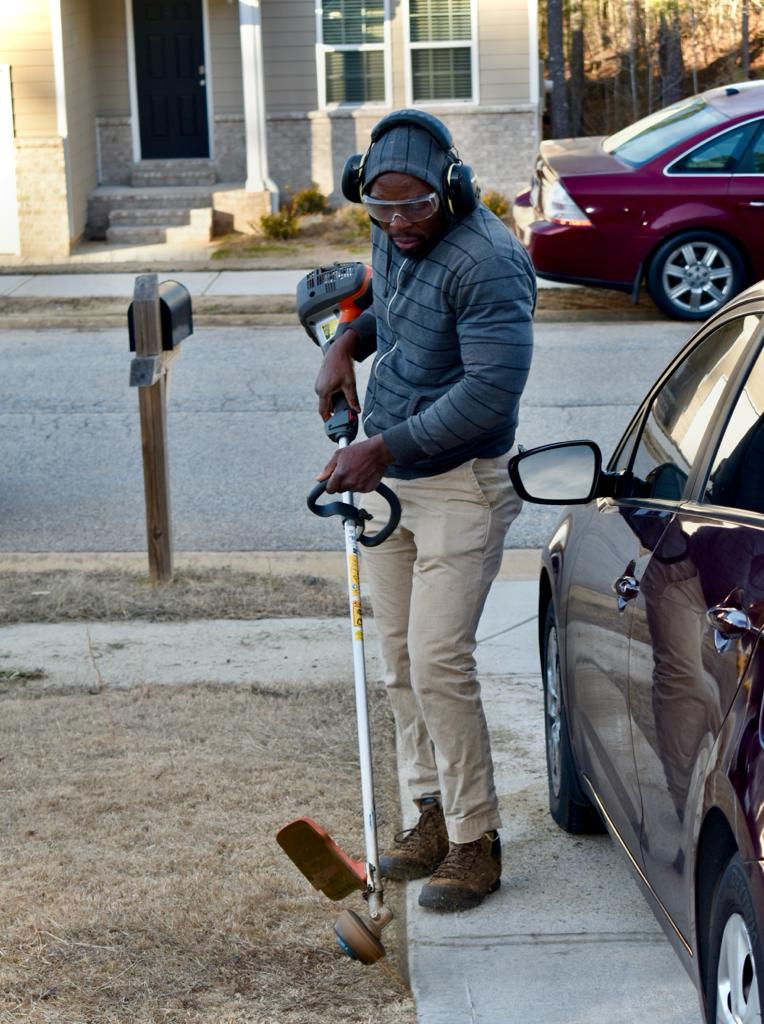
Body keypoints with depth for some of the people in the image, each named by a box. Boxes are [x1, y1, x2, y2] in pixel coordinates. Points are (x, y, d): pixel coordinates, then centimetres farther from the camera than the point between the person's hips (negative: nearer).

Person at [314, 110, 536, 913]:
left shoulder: (488, 261, -22)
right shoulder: (389, 235, 5)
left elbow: (491, 390, -28)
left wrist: (385, 446, -27)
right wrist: (348, 342, 6)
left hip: (459, 485, -8)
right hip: (384, 481, 8)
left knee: (438, 662, -10)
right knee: (399, 660, 11)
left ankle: (474, 841, 2)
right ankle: (434, 814, 24)